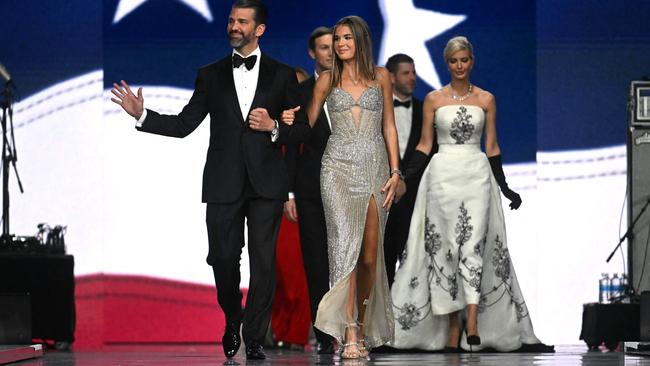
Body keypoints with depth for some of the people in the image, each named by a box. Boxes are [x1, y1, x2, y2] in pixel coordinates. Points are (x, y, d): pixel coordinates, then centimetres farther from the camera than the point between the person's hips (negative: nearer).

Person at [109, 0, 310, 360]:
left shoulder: (282, 75, 7)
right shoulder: (211, 75, 11)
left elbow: (302, 128, 8)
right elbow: (184, 124, 8)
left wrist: (273, 127, -11)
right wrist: (141, 114, -4)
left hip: (265, 183, -1)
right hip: (224, 184, 1)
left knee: (263, 261, -3)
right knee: (223, 257, 1)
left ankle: (254, 337, 4)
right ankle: (232, 323, 26)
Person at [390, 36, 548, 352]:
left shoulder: (486, 99, 7)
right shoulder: (434, 99, 6)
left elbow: (492, 146, 10)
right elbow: (424, 144, 7)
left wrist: (504, 186, 6)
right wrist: (404, 177, -4)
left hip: (477, 175, 0)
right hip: (443, 174, 0)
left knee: (473, 246, -12)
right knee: (446, 248, -1)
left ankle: (473, 325, -21)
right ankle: (452, 329, 3)